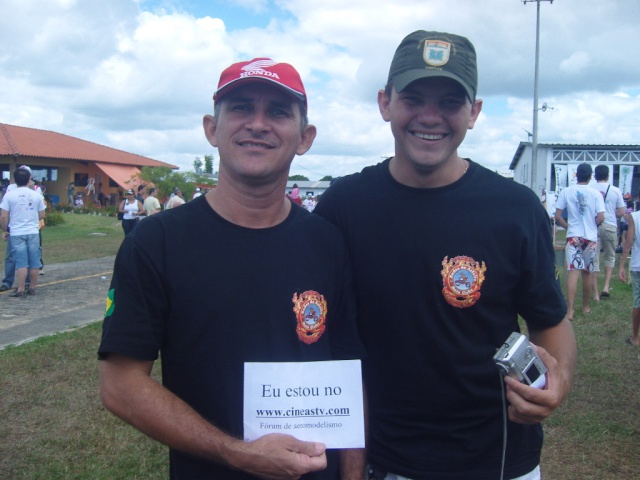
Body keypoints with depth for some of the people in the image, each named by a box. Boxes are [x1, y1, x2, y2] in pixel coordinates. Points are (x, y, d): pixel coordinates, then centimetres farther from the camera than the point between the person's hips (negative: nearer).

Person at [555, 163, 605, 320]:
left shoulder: (566, 191, -1)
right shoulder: (595, 194, -2)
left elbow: (557, 217, -2)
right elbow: (601, 218, -8)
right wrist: (592, 225, 12)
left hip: (574, 236, -1)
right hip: (591, 237, 1)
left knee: (573, 271, -7)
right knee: (587, 272, 13)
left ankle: (570, 310, -16)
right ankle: (586, 306, 27)